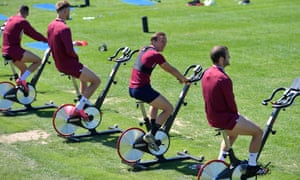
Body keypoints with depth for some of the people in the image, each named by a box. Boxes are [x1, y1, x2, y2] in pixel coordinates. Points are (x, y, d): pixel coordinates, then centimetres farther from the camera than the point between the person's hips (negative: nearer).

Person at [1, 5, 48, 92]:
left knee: (24, 69, 24)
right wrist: (47, 40, 2)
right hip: (14, 50, -9)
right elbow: (34, 34, -7)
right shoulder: (22, 21, -11)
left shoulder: (10, 19, 15)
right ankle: (21, 80, -15)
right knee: (38, 60, -8)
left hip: (5, 51, 9)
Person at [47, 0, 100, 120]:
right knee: (96, 81, 1)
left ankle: (85, 106, 35)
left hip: (58, 64, 10)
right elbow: (70, 51, -30)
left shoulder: (51, 26, 3)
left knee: (84, 77, 32)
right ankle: (78, 109, -3)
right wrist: (76, 57, -8)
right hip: (69, 65, -10)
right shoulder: (64, 29, -26)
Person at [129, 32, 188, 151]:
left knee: (155, 102, 34)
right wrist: (183, 79, 17)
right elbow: (170, 69, 1)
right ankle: (150, 135, -7)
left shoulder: (144, 49, 17)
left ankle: (152, 128, 27)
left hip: (132, 88, 9)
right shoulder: (156, 55, -10)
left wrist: (179, 77, 32)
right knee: (169, 109, -3)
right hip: (142, 89, -9)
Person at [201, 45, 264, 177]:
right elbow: (231, 102, -19)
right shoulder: (224, 79, -26)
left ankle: (221, 159, 39)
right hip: (224, 119, -9)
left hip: (211, 117, 9)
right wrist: (236, 115, 2)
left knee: (234, 130, 37)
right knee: (258, 132, 3)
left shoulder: (207, 74, 2)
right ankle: (252, 166, 8)